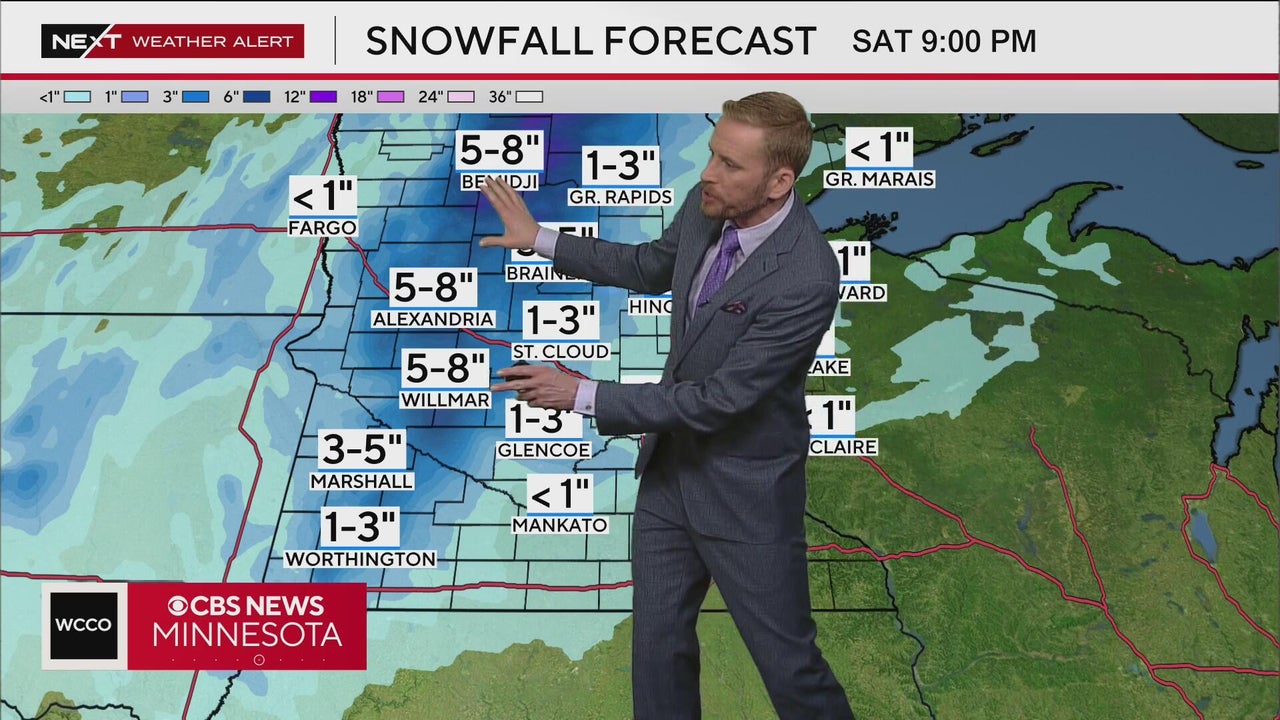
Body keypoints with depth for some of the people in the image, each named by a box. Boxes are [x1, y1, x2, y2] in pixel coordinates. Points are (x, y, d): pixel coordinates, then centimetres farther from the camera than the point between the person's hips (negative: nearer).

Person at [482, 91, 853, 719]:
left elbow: (718, 399, -28)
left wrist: (583, 396, -23)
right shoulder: (707, 207, -9)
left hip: (744, 488, -6)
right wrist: (539, 239, 12)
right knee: (658, 642, 18)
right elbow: (653, 267, 14)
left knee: (787, 659, 10)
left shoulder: (807, 279, -31)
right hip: (669, 462, 7)